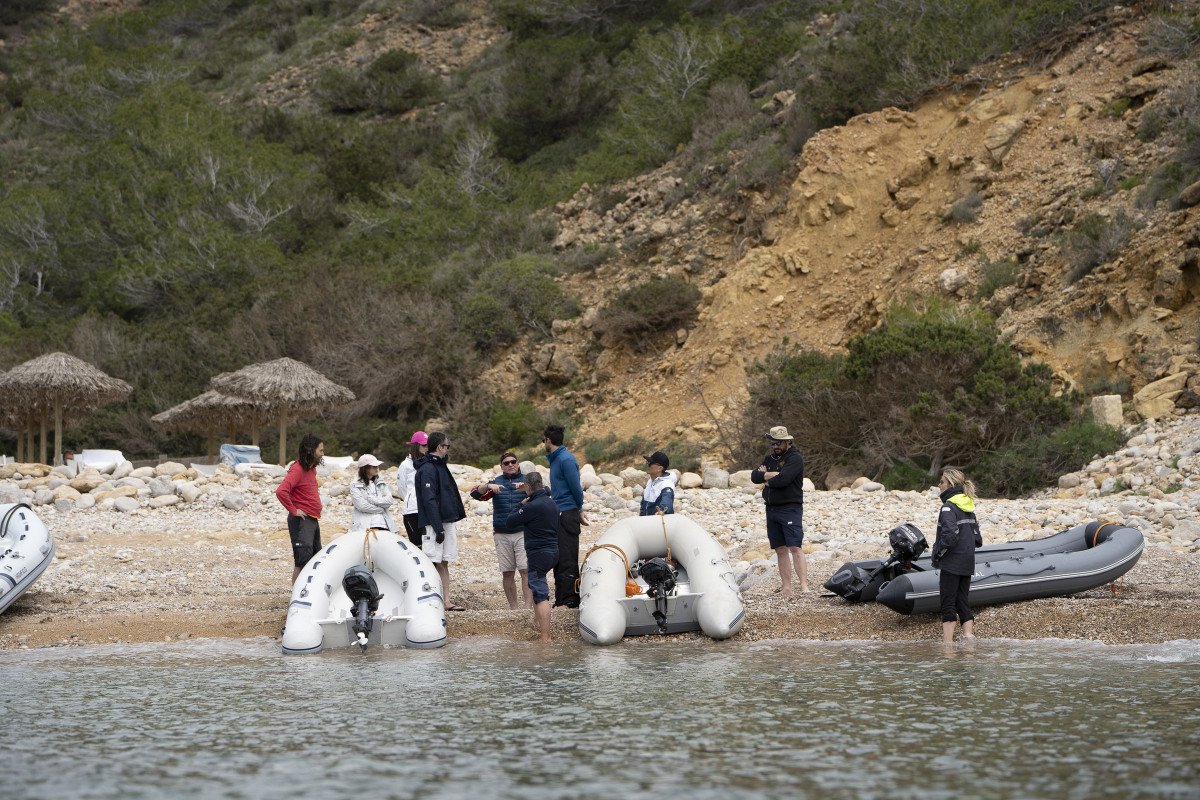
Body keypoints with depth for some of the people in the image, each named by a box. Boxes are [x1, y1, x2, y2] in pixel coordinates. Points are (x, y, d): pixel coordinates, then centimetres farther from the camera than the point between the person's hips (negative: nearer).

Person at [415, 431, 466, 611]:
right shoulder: (428, 469, -14)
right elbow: (429, 500, -19)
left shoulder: (439, 466, 18)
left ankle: (446, 602, 12)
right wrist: (439, 528, -21)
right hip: (434, 524, -10)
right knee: (431, 563, -7)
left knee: (444, 563, 10)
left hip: (446, 522, 10)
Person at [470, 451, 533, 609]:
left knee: (526, 570, -13)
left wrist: (526, 487, -30)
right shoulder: (496, 482, 12)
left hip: (523, 533, -3)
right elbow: (476, 494, -1)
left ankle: (528, 605, -17)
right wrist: (488, 486, -22)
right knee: (507, 573, 4)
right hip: (501, 535, 3)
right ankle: (513, 607, 11)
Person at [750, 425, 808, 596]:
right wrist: (771, 475, -13)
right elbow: (754, 476, 4)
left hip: (790, 509, -7)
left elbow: (783, 480, -20)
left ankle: (804, 586, -20)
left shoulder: (795, 458, -7)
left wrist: (767, 480, -2)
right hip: (772, 509, 7)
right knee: (780, 550, 7)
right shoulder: (769, 458, 17)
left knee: (794, 548, -15)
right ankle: (786, 587, 8)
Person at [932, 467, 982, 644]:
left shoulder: (949, 507, -14)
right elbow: (977, 539, 12)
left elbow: (950, 535, -25)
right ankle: (969, 637, 6)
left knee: (948, 604, -3)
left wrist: (937, 554, -12)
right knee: (962, 603, 12)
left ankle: (947, 643, -5)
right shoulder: (968, 507, 11)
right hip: (968, 563, 8)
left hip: (952, 563, -8)